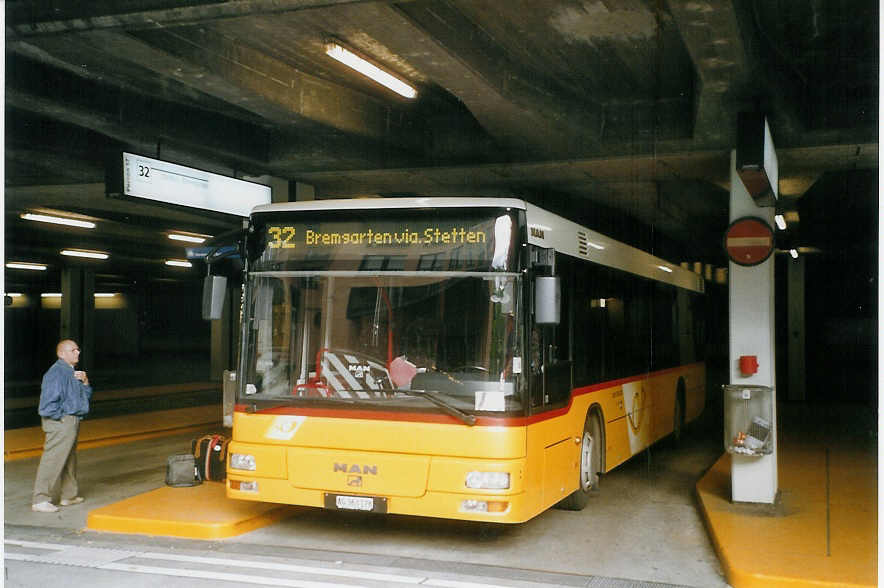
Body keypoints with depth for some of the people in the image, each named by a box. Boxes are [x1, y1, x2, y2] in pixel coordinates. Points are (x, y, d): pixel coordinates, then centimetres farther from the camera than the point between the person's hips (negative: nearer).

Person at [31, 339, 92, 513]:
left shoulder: (72, 372, 15)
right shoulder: (56, 372, -16)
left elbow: (86, 395, 20)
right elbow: (49, 401, -21)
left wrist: (84, 382, 3)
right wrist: (61, 417, -15)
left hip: (72, 422, 11)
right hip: (61, 422, -11)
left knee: (70, 459, 19)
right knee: (53, 459, -11)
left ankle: (69, 495, 31)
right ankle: (40, 500, -9)